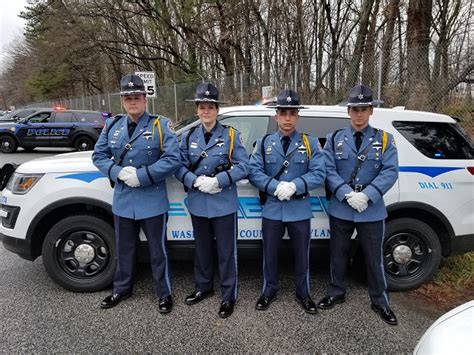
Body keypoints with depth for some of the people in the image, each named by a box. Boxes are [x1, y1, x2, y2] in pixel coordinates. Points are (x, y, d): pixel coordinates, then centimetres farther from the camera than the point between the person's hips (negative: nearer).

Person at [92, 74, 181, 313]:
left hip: (152, 202, -4)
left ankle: (164, 294, 26)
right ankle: (122, 289, 41)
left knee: (157, 251, 9)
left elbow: (173, 159, -16)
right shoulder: (112, 126, 7)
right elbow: (99, 156, 8)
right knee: (124, 249, 21)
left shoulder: (160, 125, -8)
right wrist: (118, 172, -11)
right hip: (122, 201, 5)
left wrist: (141, 175, -20)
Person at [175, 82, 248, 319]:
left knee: (226, 251, 5)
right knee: (202, 248, 18)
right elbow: (180, 167, 2)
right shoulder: (189, 137, 7)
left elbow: (242, 166, -9)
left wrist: (218, 181, -19)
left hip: (224, 204, -3)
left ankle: (229, 296, 19)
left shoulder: (231, 135, -3)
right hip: (198, 203, 4)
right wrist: (196, 181, -16)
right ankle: (203, 287, 37)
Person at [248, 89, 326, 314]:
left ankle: (303, 294, 32)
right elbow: (254, 171, -6)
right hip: (272, 209, 1)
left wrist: (294, 186, -22)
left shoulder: (311, 143, 1)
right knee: (270, 253, 13)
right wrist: (275, 187, -20)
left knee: (301, 254, 13)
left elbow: (319, 173, -8)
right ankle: (269, 291, 33)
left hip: (300, 210, 0)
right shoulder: (264, 143, 3)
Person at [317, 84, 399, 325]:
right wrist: (347, 195, -19)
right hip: (340, 210, 1)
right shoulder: (335, 139, 3)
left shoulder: (384, 140, 2)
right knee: (338, 254, 15)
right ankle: (336, 293, 34)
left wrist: (368, 196, -20)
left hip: (372, 211, 0)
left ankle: (380, 301, 30)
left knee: (374, 258, 10)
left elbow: (390, 172, -8)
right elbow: (329, 171, -6)